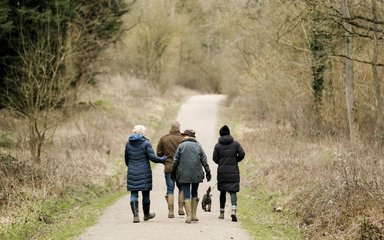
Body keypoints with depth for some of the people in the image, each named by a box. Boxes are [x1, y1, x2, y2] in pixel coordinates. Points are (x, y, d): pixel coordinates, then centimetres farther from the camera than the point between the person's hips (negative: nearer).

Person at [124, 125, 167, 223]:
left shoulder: (128, 144, 5)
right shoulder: (146, 143, -9)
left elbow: (126, 159, 13)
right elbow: (152, 157, -13)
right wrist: (163, 159, 4)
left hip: (132, 173, 3)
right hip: (144, 173, -3)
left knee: (134, 194, 4)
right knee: (145, 194, 10)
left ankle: (135, 215, -6)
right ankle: (146, 214, 23)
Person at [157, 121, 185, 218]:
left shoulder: (163, 139, 1)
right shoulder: (182, 139, -7)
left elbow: (158, 153, 3)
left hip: (168, 168, 1)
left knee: (170, 190, 4)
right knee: (181, 188, 16)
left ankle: (171, 211, -1)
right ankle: (180, 209, 11)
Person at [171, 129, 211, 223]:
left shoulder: (181, 146, -2)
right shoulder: (198, 146, 6)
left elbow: (176, 160, 0)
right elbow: (204, 160, 4)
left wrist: (173, 172, 9)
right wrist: (208, 172, 7)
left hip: (184, 174, -3)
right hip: (197, 174, 3)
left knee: (186, 194, 0)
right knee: (194, 193, 16)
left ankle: (189, 216, -8)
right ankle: (194, 215, 16)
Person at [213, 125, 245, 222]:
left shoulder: (218, 145, 0)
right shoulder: (235, 143, 1)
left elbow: (215, 158, -1)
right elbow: (242, 154, -6)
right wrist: (235, 160, 12)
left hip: (222, 171, 0)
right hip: (233, 171, 0)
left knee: (223, 192, 14)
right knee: (233, 192, -1)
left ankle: (222, 213, 18)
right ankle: (233, 210, -25)